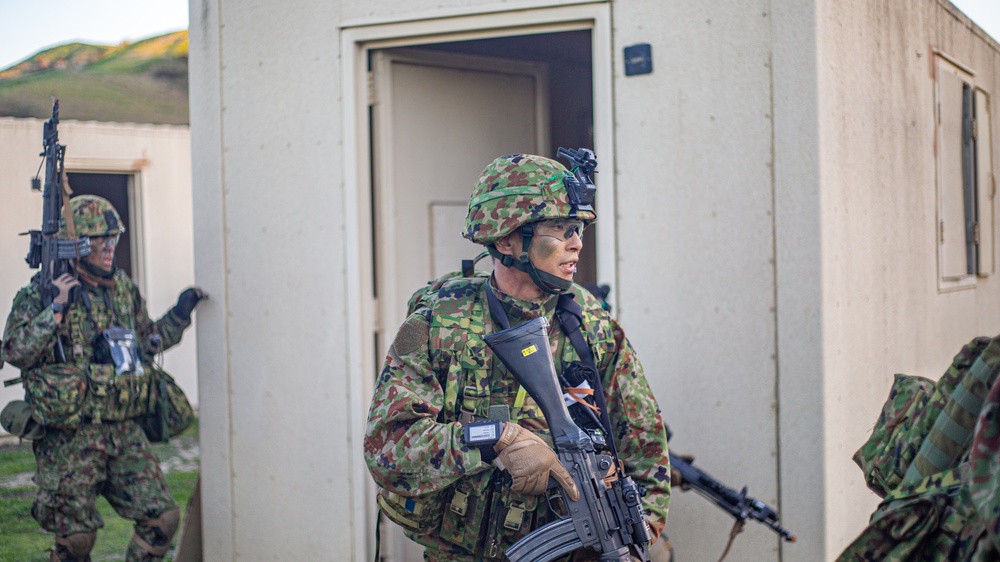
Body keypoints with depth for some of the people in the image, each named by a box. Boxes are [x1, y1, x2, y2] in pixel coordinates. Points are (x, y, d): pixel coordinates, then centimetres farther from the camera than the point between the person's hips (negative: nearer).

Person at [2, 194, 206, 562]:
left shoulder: (124, 289, 11)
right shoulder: (41, 294, -7)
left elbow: (148, 340, 27)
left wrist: (181, 313, 17)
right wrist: (56, 308, -23)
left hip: (125, 434, 6)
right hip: (70, 438, -5)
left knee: (163, 518, 0)